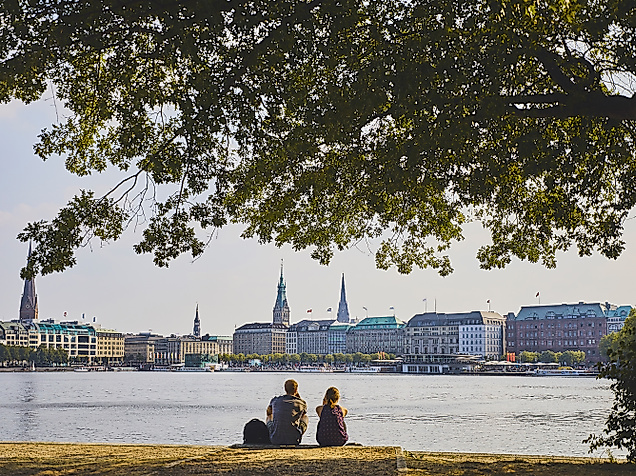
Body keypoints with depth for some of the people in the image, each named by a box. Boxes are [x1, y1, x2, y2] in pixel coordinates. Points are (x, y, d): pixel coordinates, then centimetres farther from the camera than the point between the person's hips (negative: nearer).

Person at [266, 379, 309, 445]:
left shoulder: (275, 400, 4)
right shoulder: (302, 403, -1)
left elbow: (268, 412, 27)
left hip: (275, 440, 2)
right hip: (293, 441, -2)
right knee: (306, 418, 24)